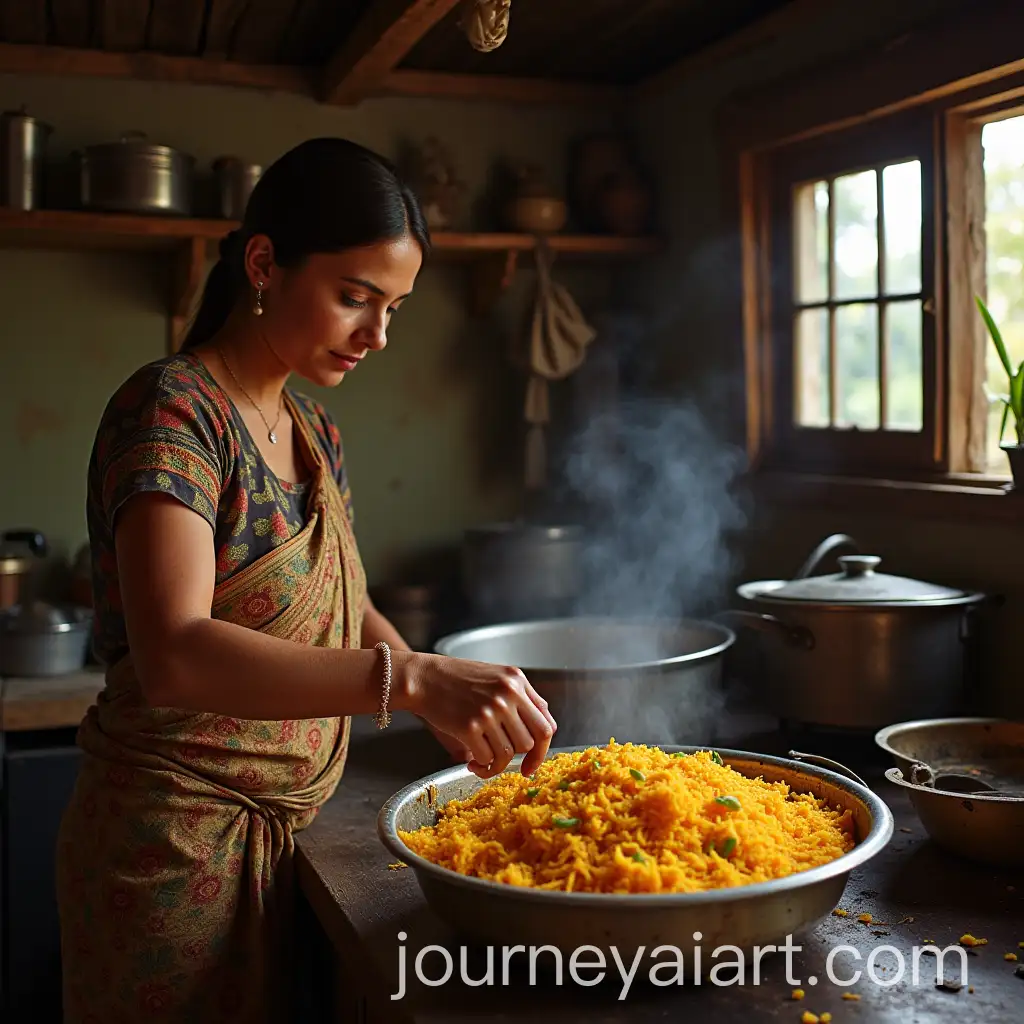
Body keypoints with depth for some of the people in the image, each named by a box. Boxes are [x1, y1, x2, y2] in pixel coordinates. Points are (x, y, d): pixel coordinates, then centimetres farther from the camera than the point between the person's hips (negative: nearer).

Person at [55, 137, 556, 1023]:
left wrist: (452, 706, -3)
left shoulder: (312, 428, 7)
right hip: (178, 843, -7)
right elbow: (174, 655, -32)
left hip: (284, 832, 8)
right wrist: (414, 679, -41)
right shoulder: (171, 411, -18)